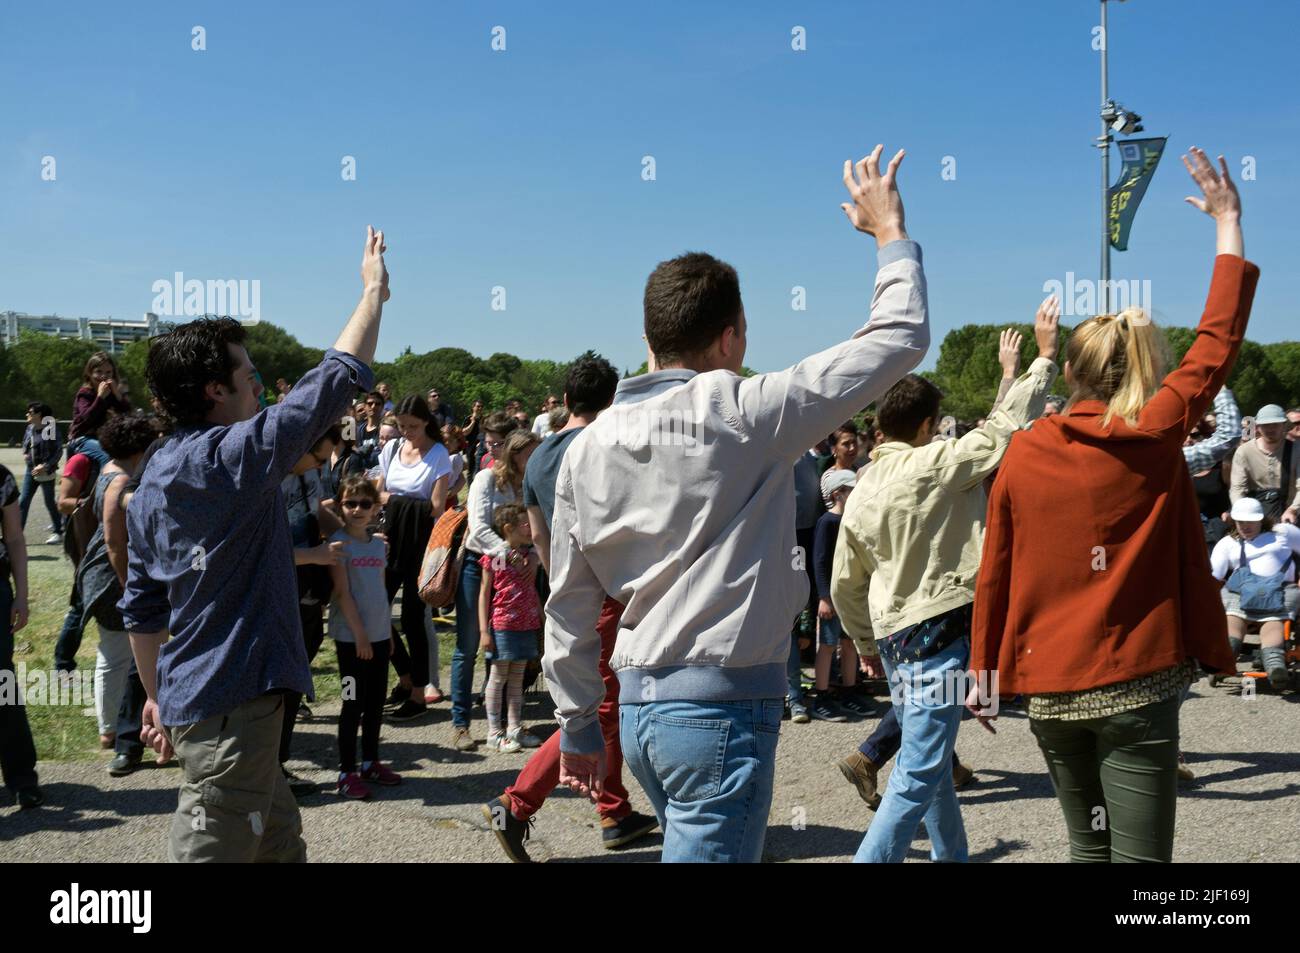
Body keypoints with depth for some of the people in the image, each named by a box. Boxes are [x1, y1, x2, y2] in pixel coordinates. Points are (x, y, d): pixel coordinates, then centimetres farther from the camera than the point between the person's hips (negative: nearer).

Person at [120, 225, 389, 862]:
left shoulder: (152, 481, 10)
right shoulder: (237, 456, -17)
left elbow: (142, 607, 15)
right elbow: (339, 376, -12)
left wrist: (155, 694, 24)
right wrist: (373, 291, 0)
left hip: (189, 696, 9)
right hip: (234, 700, -9)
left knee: (278, 841, 20)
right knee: (215, 845, -3)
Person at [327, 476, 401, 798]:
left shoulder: (378, 543, 10)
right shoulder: (339, 542, -9)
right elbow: (342, 592, -13)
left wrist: (387, 628, 13)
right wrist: (360, 634, -16)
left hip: (380, 635, 6)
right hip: (351, 636, -6)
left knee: (376, 702, 12)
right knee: (354, 703, -2)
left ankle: (371, 762, 24)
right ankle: (347, 771, 6)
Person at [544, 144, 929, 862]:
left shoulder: (589, 447, 6)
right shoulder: (744, 417, -12)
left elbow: (568, 606, 10)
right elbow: (900, 337, -5)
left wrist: (577, 725, 20)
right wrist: (890, 232, 10)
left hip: (639, 705, 7)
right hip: (723, 703, -7)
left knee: (689, 844, 23)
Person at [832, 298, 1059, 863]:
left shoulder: (860, 494, 8)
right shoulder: (933, 465, -12)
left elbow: (845, 587, 12)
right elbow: (1005, 428, -10)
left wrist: (867, 638, 26)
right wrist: (1045, 356, -1)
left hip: (894, 635, 8)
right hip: (938, 631, -8)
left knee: (930, 761, 19)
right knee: (921, 772, -8)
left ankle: (951, 855, 31)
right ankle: (876, 858, -12)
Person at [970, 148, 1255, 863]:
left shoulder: (1022, 454, 0)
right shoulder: (1155, 440, -6)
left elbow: (993, 578, 4)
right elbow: (1216, 346, 4)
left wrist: (984, 672, 15)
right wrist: (1228, 226, 12)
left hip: (1048, 689, 3)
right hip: (1136, 685, -3)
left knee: (1088, 848, 18)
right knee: (1139, 856, -2)